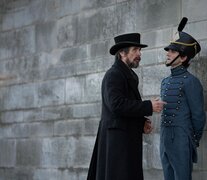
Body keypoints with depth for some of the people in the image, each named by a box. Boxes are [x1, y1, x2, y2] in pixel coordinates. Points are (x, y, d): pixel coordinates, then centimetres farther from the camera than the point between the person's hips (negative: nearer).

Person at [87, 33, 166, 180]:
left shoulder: (129, 75, 22)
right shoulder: (113, 74, -9)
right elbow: (117, 104, -23)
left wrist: (142, 122, 8)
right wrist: (149, 106, -19)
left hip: (127, 139, 9)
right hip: (117, 139, -9)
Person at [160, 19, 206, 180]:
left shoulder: (190, 81, -9)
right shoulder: (166, 81, 15)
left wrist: (194, 141, -2)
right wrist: (164, 138, 17)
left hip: (181, 142, -8)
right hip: (165, 140, 8)